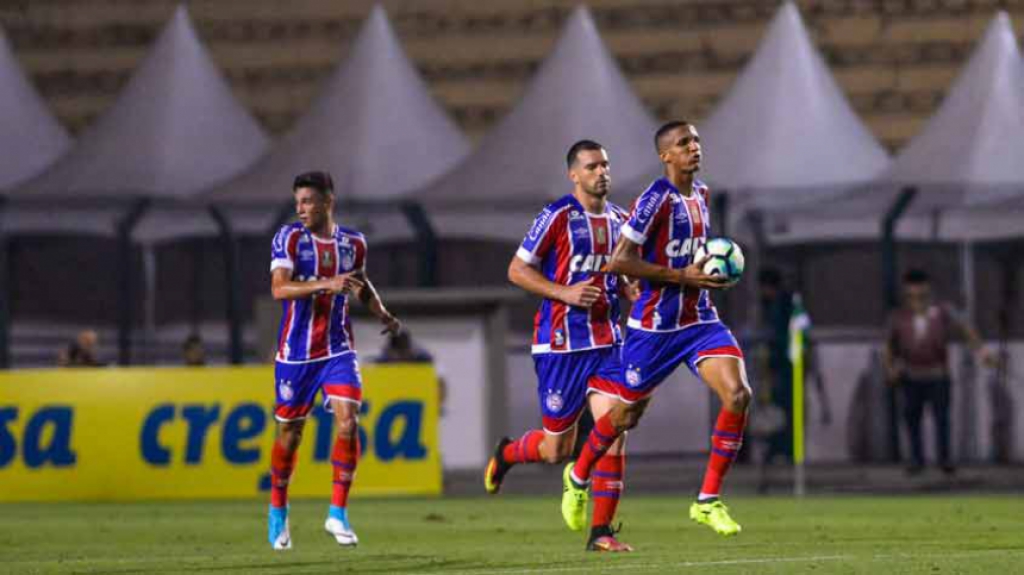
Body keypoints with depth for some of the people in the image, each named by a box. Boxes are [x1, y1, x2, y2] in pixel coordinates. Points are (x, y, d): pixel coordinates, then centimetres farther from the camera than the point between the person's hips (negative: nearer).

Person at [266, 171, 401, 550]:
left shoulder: (353, 242, 3)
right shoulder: (289, 238, -9)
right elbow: (279, 288, -23)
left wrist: (382, 314, 6)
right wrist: (326, 284, -35)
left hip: (338, 350, 2)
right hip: (295, 352, -2)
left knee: (348, 421, -15)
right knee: (289, 431, 6)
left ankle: (337, 514, -7)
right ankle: (278, 512, 27)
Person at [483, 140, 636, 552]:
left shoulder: (620, 220, 10)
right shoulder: (557, 217, -9)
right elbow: (517, 271, -7)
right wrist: (565, 293, -18)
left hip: (607, 341, 5)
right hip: (561, 343, -5)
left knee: (613, 433, -11)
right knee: (557, 448, 2)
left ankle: (601, 531, -6)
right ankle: (506, 454, 36)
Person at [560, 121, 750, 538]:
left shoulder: (701, 194, 9)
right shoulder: (657, 199, -17)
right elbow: (619, 261, -22)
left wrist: (707, 274, 8)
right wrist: (682, 276, -23)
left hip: (700, 320, 6)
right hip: (655, 327, -6)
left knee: (738, 394, -16)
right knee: (627, 414, 9)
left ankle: (708, 501, -7)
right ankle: (578, 478, 40)